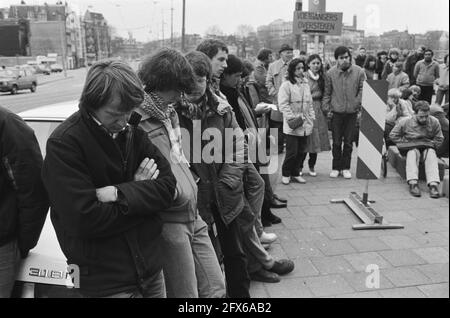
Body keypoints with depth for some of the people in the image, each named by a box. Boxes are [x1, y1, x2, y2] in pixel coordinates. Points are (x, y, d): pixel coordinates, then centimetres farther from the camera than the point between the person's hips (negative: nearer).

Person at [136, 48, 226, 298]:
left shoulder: (169, 113, 12)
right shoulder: (138, 120, -16)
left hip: (193, 216, 8)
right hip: (170, 222, -8)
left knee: (216, 289, 14)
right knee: (186, 294, 5)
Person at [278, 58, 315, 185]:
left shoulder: (306, 84, 16)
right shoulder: (286, 85, -6)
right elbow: (283, 104, -11)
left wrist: (312, 116, 12)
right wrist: (291, 118, -17)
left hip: (305, 124, 6)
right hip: (293, 125, -6)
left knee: (301, 151, 9)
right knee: (292, 152, -5)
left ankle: (295, 173, 23)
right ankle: (286, 174, 12)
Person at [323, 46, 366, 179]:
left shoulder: (359, 72, -3)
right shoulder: (331, 73, -2)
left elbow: (363, 91, 1)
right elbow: (327, 93, 5)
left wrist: (359, 107, -5)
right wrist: (327, 108, -1)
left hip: (352, 112, 0)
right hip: (336, 112, 0)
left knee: (348, 142, 7)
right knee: (336, 142, 5)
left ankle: (346, 168, 20)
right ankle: (336, 167, 17)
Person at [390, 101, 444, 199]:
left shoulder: (434, 122, -4)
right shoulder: (405, 122, -8)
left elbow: (439, 139, 7)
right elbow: (393, 135, 1)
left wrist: (431, 145, -9)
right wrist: (405, 143, -8)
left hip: (428, 148, 1)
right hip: (411, 147, -1)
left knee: (431, 154, -33)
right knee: (413, 153, -36)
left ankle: (433, 184, -45)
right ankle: (413, 183, -48)